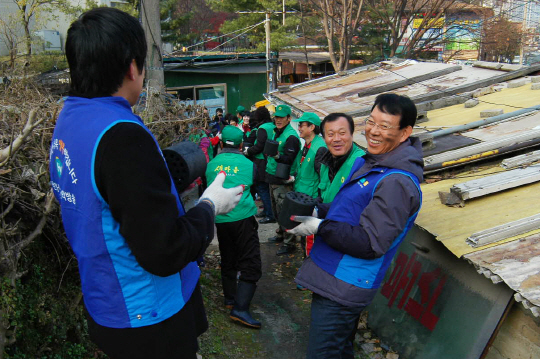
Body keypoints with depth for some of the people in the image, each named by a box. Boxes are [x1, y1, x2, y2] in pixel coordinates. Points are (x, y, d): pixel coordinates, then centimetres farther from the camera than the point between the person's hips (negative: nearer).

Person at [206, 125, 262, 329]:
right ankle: (240, 308, -11)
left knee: (228, 261, 19)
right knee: (250, 263, -2)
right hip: (243, 217, -4)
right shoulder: (248, 164, 0)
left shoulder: (212, 164, 6)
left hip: (220, 219, 4)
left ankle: (230, 299, 30)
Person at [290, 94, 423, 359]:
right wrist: (317, 211, 2)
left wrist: (320, 227, -20)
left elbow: (370, 244, -26)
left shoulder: (397, 183, -24)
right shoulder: (368, 162, 8)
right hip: (334, 277, 10)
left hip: (343, 287, -9)